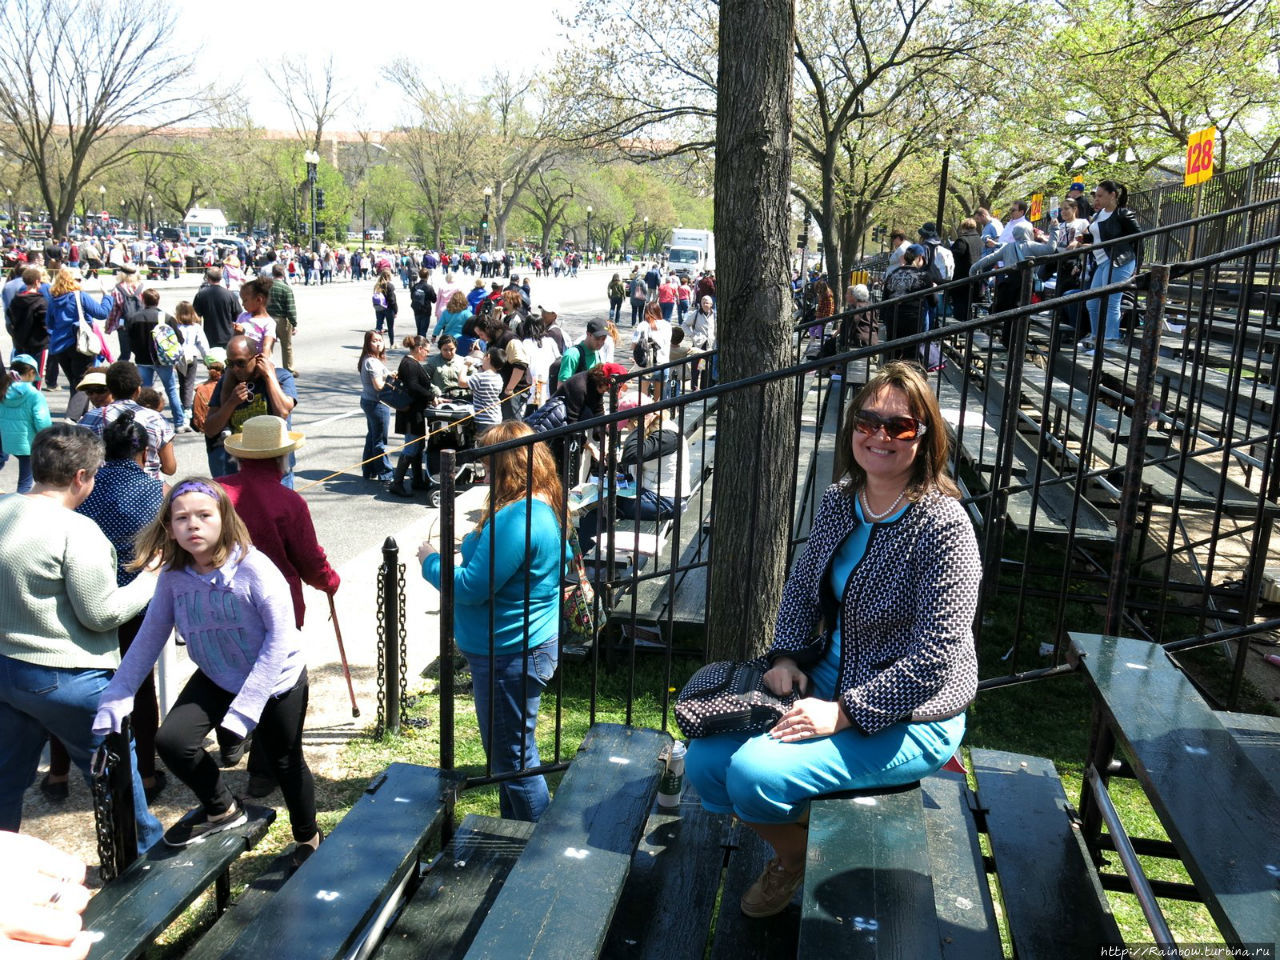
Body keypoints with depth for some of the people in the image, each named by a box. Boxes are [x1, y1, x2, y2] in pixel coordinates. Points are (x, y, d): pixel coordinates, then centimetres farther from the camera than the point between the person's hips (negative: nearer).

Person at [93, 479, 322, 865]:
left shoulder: (253, 567, -28)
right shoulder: (173, 575, -14)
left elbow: (281, 636, -27)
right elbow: (149, 636, -8)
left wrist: (246, 704, -30)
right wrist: (116, 698, -16)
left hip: (277, 678, -4)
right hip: (217, 679, 4)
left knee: (286, 762, 12)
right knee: (171, 740, -16)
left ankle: (308, 839, 41)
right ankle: (222, 809, 13)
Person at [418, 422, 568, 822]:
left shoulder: (518, 519, -28)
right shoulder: (546, 507, 5)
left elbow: (472, 587, -25)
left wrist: (431, 561, -9)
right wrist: (472, 544, 4)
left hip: (509, 656, -11)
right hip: (524, 648, 11)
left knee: (513, 759, 5)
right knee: (508, 751, 25)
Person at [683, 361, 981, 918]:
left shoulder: (943, 525, -21)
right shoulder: (839, 500, 1)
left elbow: (936, 656, -24)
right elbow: (803, 586, 14)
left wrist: (844, 713, -25)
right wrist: (787, 656, -2)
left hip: (911, 712, -7)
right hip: (830, 677, 7)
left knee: (755, 772, -24)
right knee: (705, 761, -3)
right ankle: (791, 856, 24)